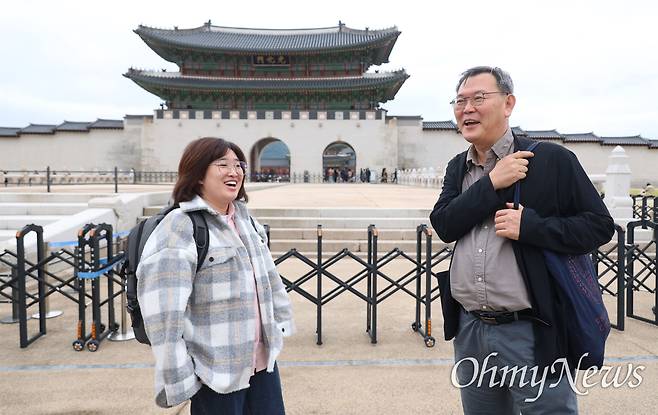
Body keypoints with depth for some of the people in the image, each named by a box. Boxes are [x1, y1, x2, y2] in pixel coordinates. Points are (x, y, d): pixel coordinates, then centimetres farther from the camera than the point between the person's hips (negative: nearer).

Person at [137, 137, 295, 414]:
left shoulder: (243, 217, 8)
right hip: (217, 371, -7)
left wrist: (280, 322, 18)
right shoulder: (180, 228, -17)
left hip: (263, 358, 7)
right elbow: (163, 311, -22)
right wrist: (177, 379, -22)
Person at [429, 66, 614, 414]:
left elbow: (599, 225, -7)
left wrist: (529, 225, -20)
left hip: (532, 332, -5)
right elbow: (443, 226, -5)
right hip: (469, 330, 5)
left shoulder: (552, 160, -6)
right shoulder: (457, 168, 9)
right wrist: (492, 184, -15)